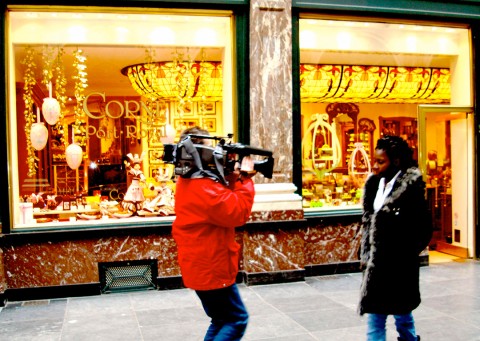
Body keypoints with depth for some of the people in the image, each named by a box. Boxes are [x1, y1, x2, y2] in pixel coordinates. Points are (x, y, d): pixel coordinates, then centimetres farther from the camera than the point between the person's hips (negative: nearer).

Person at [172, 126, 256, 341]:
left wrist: (234, 178, 1)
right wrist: (245, 180, -13)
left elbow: (221, 204, 14)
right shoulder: (204, 187, -24)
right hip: (211, 267, -10)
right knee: (237, 320, 2)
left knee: (222, 320, 21)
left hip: (199, 266, 10)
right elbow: (238, 213, -24)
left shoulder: (187, 182, 10)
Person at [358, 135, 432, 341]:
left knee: (402, 315, 10)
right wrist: (365, 254, 5)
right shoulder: (373, 183, 5)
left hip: (400, 264, -6)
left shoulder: (410, 185, -14)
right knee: (374, 318, 13)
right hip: (376, 263, 6)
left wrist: (404, 253, -6)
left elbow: (422, 228, -11)